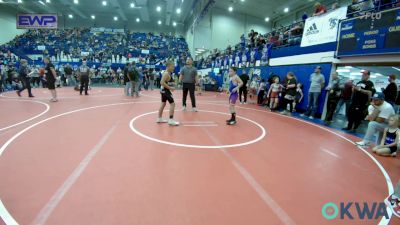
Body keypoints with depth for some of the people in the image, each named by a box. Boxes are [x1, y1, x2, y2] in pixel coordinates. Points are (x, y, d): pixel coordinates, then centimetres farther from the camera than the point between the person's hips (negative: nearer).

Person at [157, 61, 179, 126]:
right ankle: (171, 120, -9)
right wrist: (170, 88, -25)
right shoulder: (166, 74, -19)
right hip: (166, 90, -11)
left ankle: (159, 118, 27)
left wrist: (172, 83, 12)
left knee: (163, 104, 17)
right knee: (172, 103, -10)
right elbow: (162, 82, -28)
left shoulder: (168, 73, 12)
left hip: (164, 90, 11)